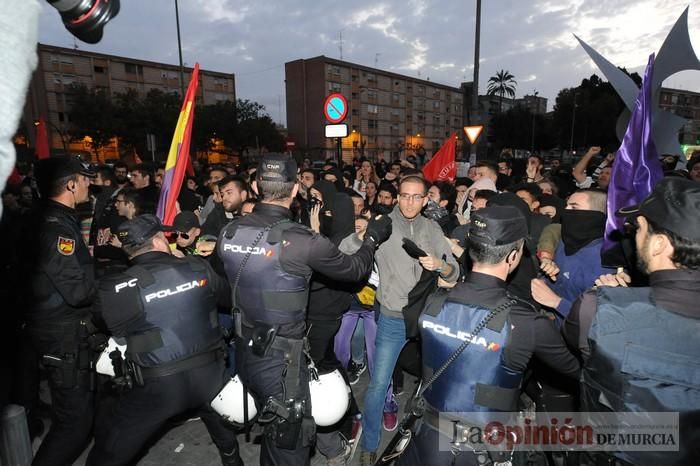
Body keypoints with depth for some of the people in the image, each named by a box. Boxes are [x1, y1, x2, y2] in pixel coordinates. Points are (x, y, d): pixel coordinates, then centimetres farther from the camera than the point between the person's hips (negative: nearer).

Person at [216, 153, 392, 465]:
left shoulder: (229, 232, -7)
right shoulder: (302, 242, -24)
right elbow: (355, 269, -9)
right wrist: (373, 236, 9)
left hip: (244, 350, 6)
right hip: (280, 357, -6)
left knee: (273, 423, 29)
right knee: (290, 440, 15)